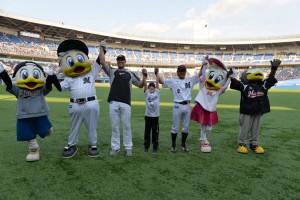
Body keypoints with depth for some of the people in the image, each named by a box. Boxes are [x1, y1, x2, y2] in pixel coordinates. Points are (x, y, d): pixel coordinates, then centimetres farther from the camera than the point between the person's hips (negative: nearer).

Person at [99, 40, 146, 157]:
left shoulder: (130, 74, 15)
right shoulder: (112, 71, 12)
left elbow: (140, 85, 14)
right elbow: (102, 62, -1)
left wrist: (144, 76, -2)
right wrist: (101, 48, 1)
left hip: (126, 103, 0)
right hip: (114, 103, 0)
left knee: (127, 126, 4)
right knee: (114, 127, 6)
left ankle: (128, 148, 13)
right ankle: (115, 147, 16)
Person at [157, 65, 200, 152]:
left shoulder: (190, 80, 11)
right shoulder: (173, 81, 3)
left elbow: (200, 74, 7)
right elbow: (161, 81, -4)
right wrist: (157, 74, -18)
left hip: (187, 106, 3)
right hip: (177, 106, -3)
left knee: (186, 127, 12)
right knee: (175, 127, 4)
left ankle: (183, 144, 28)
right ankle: (173, 145, 19)